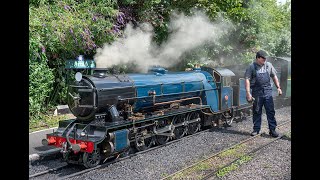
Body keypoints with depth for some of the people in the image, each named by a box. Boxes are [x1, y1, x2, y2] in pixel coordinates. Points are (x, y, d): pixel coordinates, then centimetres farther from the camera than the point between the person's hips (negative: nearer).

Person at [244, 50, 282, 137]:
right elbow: (247, 80, -8)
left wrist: (278, 87, 12)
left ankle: (272, 129, 9)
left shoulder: (269, 65, 7)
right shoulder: (251, 67, -4)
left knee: (271, 111, 1)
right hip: (257, 93, -2)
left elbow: (274, 77, 17)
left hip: (268, 92, 2)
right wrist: (248, 93, -14)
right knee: (257, 112, 8)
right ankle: (256, 129, 19)